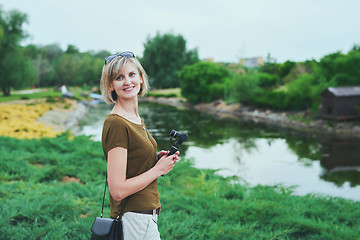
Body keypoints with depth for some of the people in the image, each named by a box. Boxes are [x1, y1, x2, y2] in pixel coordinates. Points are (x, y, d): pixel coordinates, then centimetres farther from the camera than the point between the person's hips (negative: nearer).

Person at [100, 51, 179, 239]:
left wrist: (157, 160, 0)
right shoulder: (116, 124, -20)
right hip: (133, 221, -9)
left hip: (146, 214, 9)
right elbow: (118, 190, -23)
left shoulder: (137, 119, 7)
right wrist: (158, 169, -14)